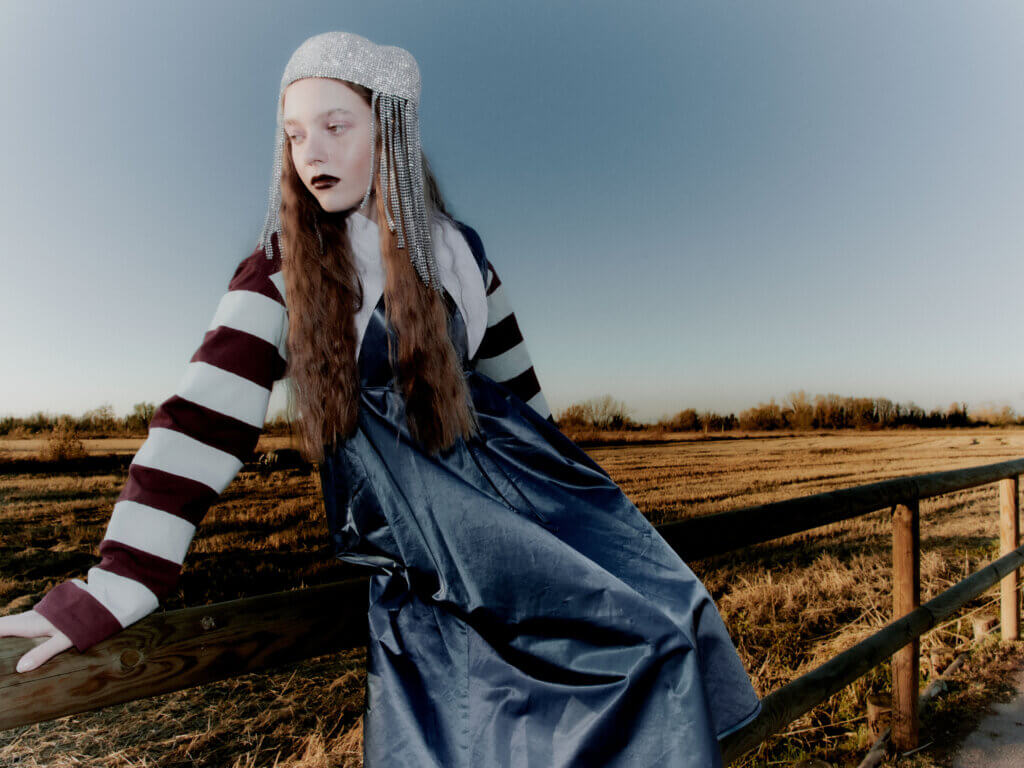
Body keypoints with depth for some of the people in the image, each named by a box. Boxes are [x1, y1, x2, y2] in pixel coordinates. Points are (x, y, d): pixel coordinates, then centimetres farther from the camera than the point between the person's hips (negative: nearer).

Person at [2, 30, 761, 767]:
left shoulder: (457, 251, 4)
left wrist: (558, 484, 20)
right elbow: (203, 419, -13)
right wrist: (110, 589, -20)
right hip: (408, 531, -2)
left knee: (650, 612, -5)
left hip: (504, 472, 3)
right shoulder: (281, 272, -4)